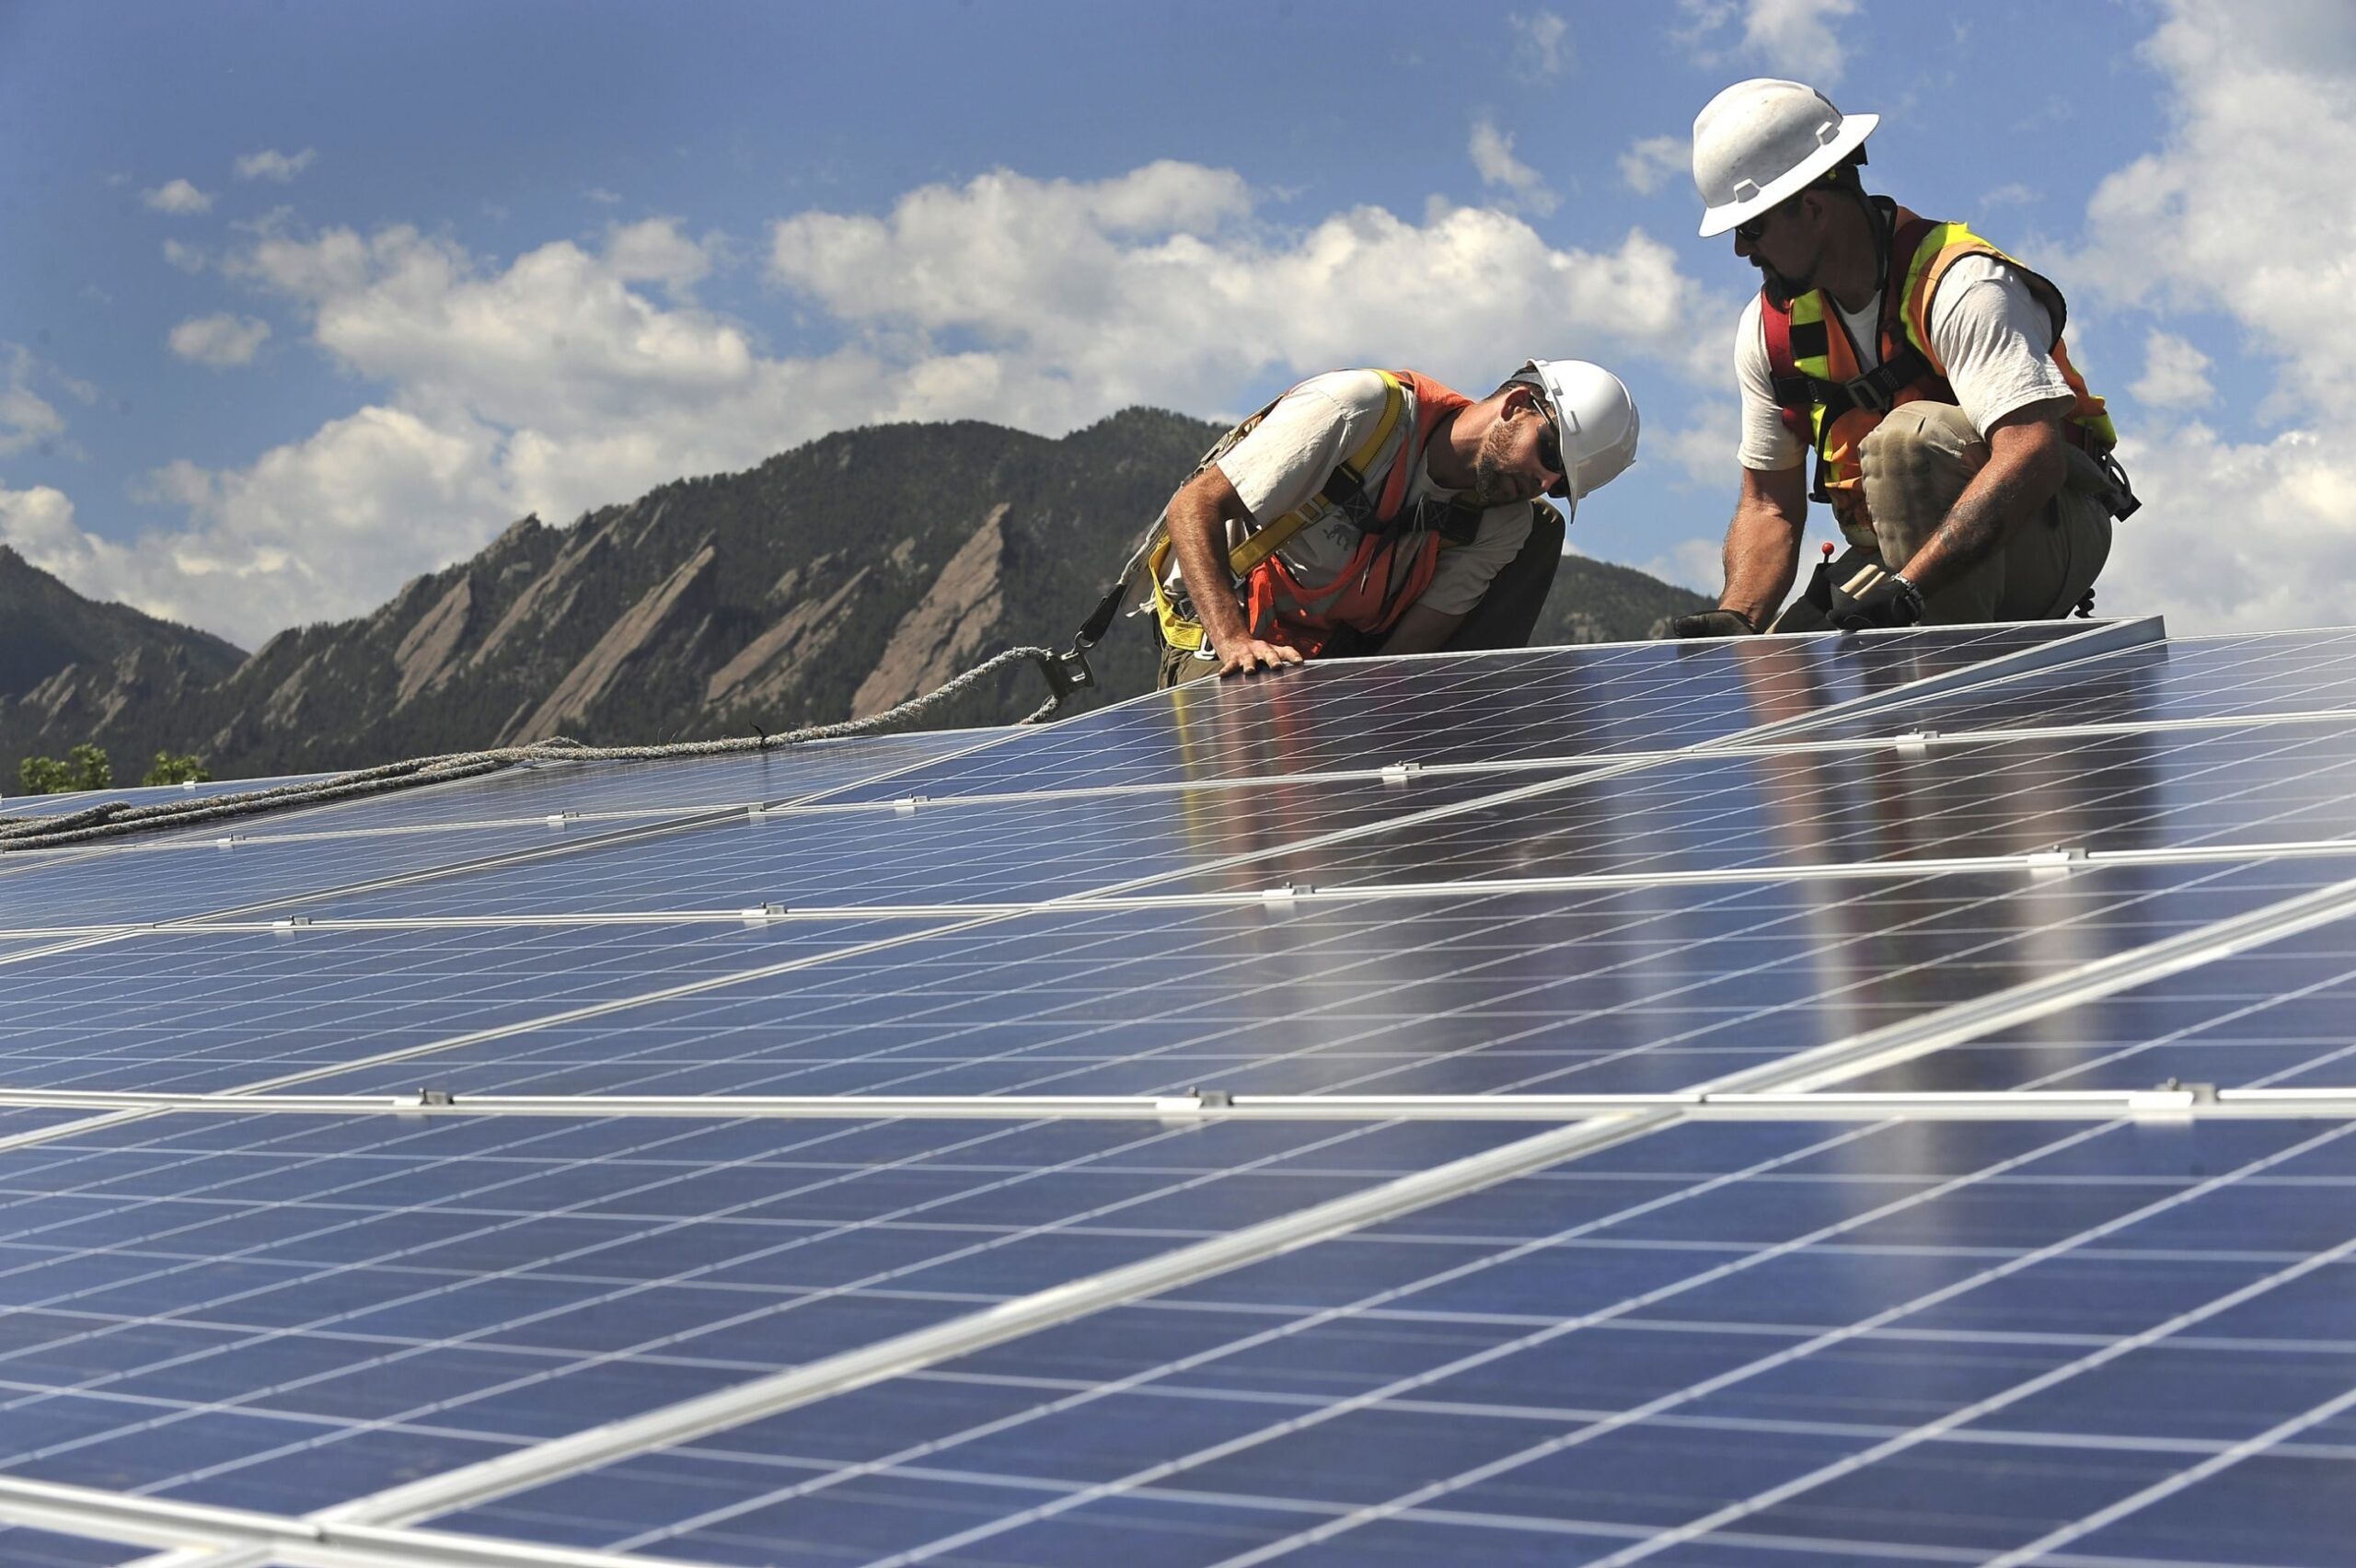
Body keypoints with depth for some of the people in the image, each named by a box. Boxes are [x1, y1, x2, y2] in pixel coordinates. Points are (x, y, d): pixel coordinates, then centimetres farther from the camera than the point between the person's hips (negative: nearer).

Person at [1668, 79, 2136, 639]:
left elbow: (2033, 456, -34)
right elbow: (1769, 505, 4)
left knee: (1911, 435, -34)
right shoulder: (1769, 328, 1)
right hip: (1908, 558, 6)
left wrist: (1904, 590, -44)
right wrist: (1736, 620, -17)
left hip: (2051, 533, -6)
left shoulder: (1964, 288, -21)